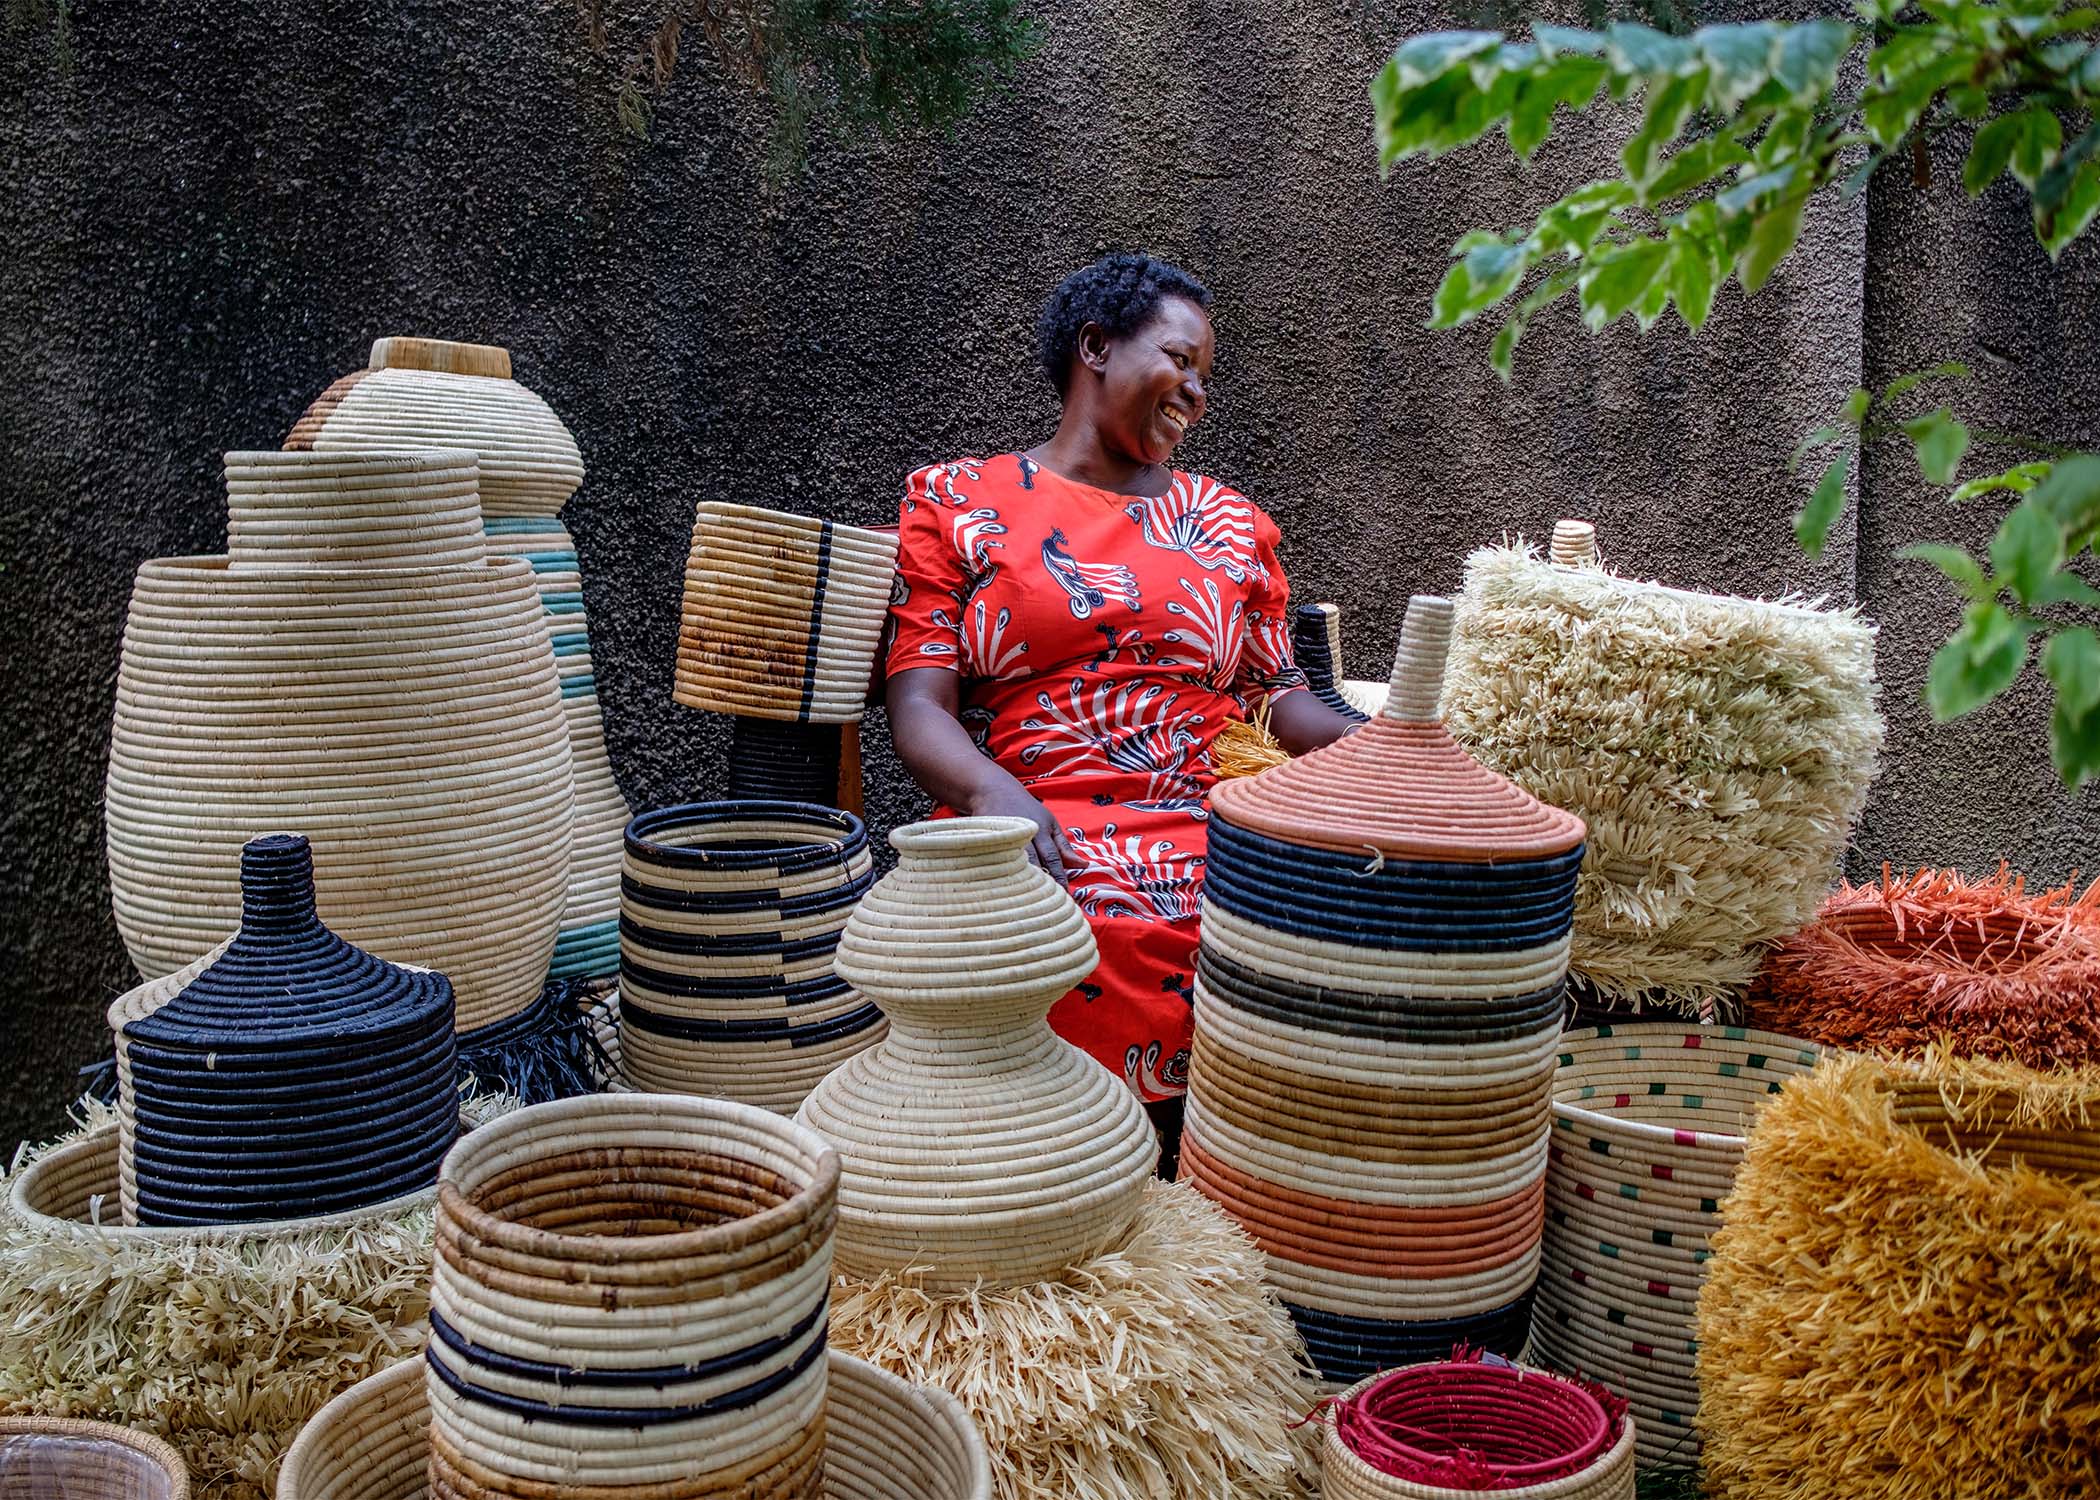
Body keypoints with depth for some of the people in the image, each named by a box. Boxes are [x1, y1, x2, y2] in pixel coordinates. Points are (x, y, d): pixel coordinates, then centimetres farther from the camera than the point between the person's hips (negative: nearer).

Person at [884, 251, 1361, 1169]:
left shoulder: (1229, 523, 24)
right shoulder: (958, 501, 14)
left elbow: (1280, 698, 19)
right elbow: (920, 706, 2)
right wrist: (990, 791, -19)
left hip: (1220, 845, 4)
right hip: (1036, 848, -3)